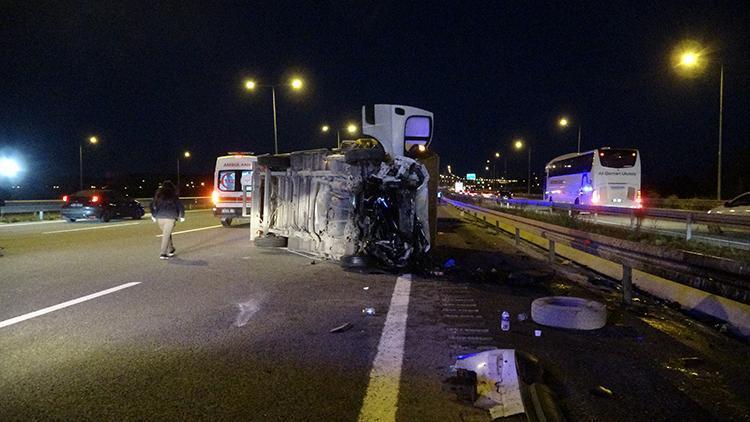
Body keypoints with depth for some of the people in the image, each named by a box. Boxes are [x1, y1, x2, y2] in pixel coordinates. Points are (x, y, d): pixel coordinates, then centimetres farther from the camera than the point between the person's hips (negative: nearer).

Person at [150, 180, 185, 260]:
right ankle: (163, 254, -8)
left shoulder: (158, 195, 9)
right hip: (170, 218, -3)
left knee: (167, 234, 20)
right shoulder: (173, 196, 1)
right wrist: (181, 216, 14)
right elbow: (180, 207, 0)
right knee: (166, 235, -2)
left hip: (159, 218, 3)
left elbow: (152, 205, 9)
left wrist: (154, 216, 20)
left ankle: (171, 250, 29)